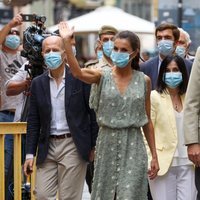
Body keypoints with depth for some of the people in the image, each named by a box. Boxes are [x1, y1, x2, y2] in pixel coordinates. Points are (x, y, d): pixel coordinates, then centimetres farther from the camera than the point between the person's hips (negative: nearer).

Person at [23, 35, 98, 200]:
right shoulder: (37, 83, 7)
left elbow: (94, 113, -1)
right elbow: (33, 122, 9)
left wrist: (94, 146, -3)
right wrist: (30, 154, 4)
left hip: (73, 146, -4)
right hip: (47, 147, 4)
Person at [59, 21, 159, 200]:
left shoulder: (143, 81, 3)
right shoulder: (103, 76, -1)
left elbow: (147, 121, 9)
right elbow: (77, 72, -23)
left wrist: (154, 155, 8)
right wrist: (67, 42, -35)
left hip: (133, 146, 0)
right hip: (107, 144, 1)